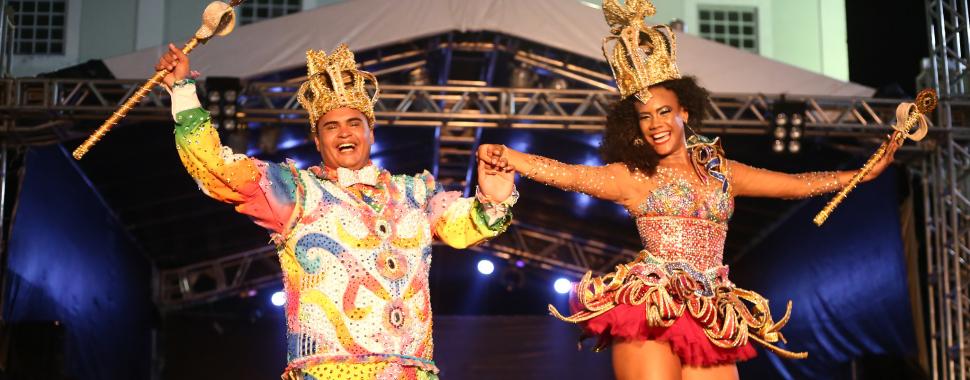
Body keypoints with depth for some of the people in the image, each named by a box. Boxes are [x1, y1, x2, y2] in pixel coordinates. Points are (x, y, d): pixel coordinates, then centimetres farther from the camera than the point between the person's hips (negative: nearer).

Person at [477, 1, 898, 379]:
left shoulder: (722, 172, 17)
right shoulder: (631, 177, 6)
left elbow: (796, 184, 22)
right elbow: (566, 174, -7)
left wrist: (865, 172, 21)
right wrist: (508, 157, -22)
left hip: (712, 321, 4)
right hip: (649, 312, -3)